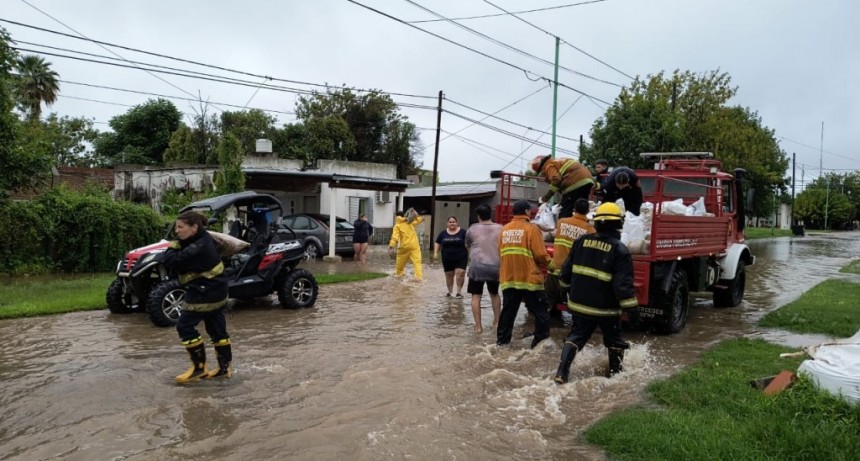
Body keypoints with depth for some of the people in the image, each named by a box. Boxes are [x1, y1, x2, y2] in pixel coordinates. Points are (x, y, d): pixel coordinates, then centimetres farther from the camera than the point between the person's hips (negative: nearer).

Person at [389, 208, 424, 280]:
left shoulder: (397, 225, -2)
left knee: (400, 260, 20)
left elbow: (395, 236, -16)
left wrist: (391, 245, -21)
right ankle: (419, 276, -16)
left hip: (404, 246, -1)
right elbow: (419, 220, 20)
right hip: (414, 245, 1)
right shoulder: (410, 222, 9)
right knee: (417, 261, -5)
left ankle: (398, 273, 37)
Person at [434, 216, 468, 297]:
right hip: (447, 259, 3)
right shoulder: (443, 233, 7)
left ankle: (459, 291, -4)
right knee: (449, 275, 8)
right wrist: (436, 252, 3)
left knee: (460, 273, -16)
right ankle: (450, 291, 25)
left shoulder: (463, 232, -3)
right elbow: (437, 243, 15)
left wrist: (470, 253, -12)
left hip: (461, 258, -3)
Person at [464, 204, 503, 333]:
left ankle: (478, 326, 1)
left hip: (477, 266, -3)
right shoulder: (500, 228, 3)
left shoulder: (472, 229, -1)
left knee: (476, 296, 5)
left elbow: (467, 246, 17)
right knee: (494, 294, 23)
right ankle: (497, 321, 29)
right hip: (495, 266, 3)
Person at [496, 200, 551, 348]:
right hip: (529, 279, -6)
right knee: (541, 312, 5)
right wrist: (549, 264, 7)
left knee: (508, 311, 14)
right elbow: (540, 255, -12)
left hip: (508, 279, 6)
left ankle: (502, 340, 19)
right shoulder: (531, 229, -9)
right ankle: (541, 341, 5)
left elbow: (501, 254, 11)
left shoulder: (504, 230, 8)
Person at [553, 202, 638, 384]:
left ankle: (562, 372, 5)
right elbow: (623, 284, -18)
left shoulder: (581, 241, -1)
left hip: (580, 304, 3)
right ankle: (615, 372, 31)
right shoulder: (619, 249, -14)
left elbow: (566, 270, 6)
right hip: (606, 308, -3)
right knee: (614, 340, 19)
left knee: (576, 336, 14)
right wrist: (631, 306, -10)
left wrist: (567, 285, 24)